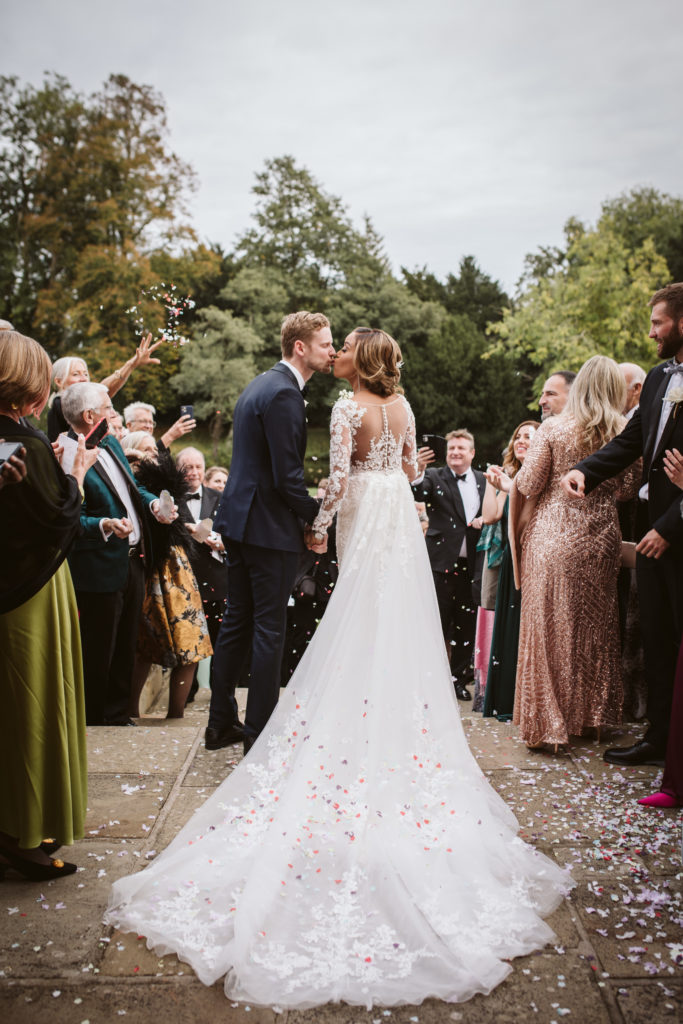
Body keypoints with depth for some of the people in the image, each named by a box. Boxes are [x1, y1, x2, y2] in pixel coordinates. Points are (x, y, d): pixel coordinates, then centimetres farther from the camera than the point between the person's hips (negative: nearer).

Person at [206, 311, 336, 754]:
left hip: (239, 519, 10)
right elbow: (287, 477, -21)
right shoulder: (284, 393, -17)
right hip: (269, 527, -10)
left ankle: (221, 723, 26)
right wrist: (318, 516, -8)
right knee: (269, 629, 0)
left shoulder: (259, 385, 14)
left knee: (237, 621, 16)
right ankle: (260, 733, 9)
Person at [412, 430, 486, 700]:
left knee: (466, 625, 10)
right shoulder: (435, 478, 1)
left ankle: (459, 678, 22)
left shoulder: (483, 481, 12)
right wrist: (418, 471, -37)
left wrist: (485, 520, -5)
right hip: (441, 561, -4)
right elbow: (417, 494, -18)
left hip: (471, 564, 4)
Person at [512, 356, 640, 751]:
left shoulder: (553, 428, -7)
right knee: (594, 628, 15)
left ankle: (548, 722, 6)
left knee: (550, 628, 3)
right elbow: (626, 489, 0)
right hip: (600, 539, 3)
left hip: (553, 538, -3)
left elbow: (527, 485, -7)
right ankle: (591, 713, 26)